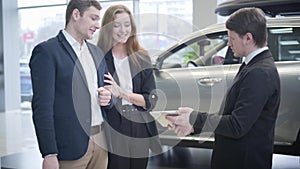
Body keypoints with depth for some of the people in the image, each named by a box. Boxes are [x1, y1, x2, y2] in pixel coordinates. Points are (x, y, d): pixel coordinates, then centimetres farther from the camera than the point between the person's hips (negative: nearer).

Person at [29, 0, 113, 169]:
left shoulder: (97, 52, 15)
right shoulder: (46, 51, -7)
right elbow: (42, 107, -12)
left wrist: (108, 98, -2)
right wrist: (49, 155, -17)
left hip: (101, 141, 7)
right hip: (70, 146, -6)